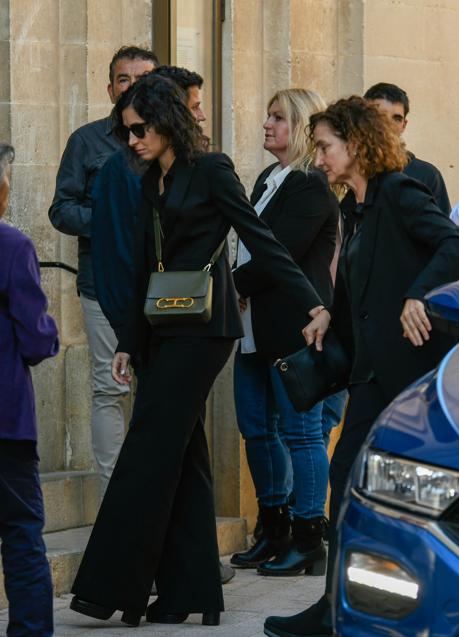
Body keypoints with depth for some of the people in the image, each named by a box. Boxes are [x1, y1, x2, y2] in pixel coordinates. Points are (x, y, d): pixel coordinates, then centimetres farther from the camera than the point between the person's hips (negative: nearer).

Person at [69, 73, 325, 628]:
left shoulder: (210, 170, -7)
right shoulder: (152, 184, 16)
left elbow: (259, 239, -8)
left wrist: (312, 304, -10)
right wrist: (129, 343, 18)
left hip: (200, 327, -8)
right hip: (164, 331, 8)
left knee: (149, 451, -10)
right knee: (182, 456, 7)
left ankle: (112, 587, -9)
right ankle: (189, 592, 9)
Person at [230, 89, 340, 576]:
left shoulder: (313, 186, -12)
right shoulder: (268, 180, 18)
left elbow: (281, 253, -18)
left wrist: (235, 285, -11)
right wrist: (236, 293, 3)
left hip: (294, 324, -10)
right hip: (257, 326, 10)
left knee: (300, 430, -4)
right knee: (257, 428, 11)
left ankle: (309, 540, 2)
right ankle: (274, 532, 21)